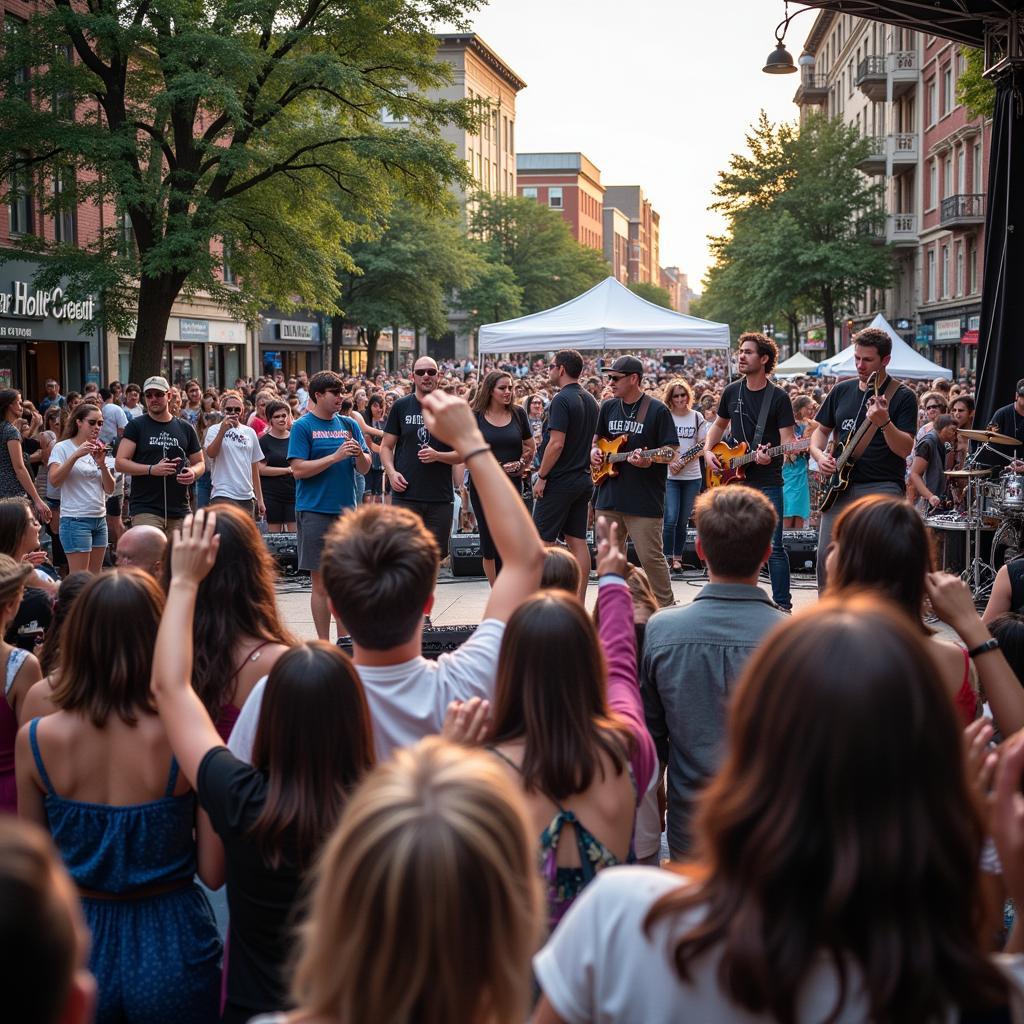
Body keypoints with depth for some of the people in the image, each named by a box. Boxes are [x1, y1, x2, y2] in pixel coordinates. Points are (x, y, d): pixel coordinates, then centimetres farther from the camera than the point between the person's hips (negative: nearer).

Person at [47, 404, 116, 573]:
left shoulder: (98, 451, 13)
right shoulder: (62, 448, -3)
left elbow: (109, 489, 7)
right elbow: (54, 480, -18)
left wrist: (102, 464, -9)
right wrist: (76, 455, -23)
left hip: (100, 519, 6)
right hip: (75, 520, -6)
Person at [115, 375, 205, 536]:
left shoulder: (185, 428, 13)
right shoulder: (136, 426, 3)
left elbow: (200, 463, 19)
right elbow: (120, 463, -4)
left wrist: (193, 472, -6)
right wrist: (152, 469, -17)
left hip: (180, 511, 4)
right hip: (145, 510, -4)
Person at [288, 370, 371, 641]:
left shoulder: (349, 424, 11)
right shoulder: (303, 426, -3)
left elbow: (365, 468, 11)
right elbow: (298, 469, -11)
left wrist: (359, 454, -11)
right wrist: (336, 456, -17)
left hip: (346, 510, 4)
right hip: (315, 512, -4)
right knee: (321, 583, 0)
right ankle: (323, 644, 6)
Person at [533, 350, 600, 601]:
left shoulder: (562, 400, -15)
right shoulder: (590, 400, 13)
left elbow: (557, 443, -21)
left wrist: (541, 477, -16)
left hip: (559, 481, -8)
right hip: (583, 479, 8)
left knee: (543, 540, -2)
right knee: (577, 541, 8)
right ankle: (579, 603, 8)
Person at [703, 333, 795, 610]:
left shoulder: (779, 398, -5)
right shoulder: (732, 392, 10)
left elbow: (788, 440, -8)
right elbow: (719, 425, 24)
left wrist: (770, 455, -27)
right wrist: (707, 451, 7)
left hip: (767, 482, -5)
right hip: (734, 480, 5)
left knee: (772, 546, -7)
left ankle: (782, 605, 1)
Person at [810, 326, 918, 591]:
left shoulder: (902, 397, -1)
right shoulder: (842, 391, 13)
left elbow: (905, 449, -10)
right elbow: (821, 430, 24)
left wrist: (884, 423, -27)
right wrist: (819, 456, 3)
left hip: (882, 487, -4)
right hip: (840, 486, 4)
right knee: (827, 556, -1)